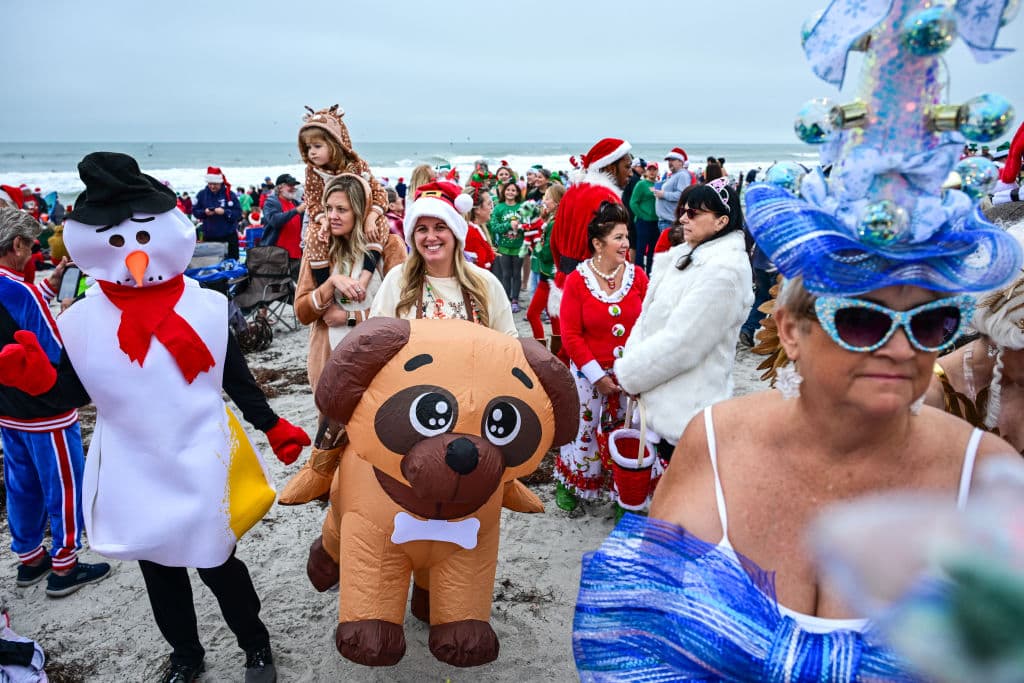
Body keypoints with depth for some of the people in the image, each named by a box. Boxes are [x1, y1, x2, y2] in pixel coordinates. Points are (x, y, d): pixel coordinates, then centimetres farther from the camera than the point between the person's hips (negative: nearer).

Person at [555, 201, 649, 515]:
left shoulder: (638, 275, -4)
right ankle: (568, 482, 38)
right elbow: (571, 335, -10)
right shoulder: (577, 280, -10)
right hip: (589, 373, -2)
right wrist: (597, 376, -12)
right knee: (583, 430, 11)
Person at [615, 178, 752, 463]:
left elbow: (680, 342, -21)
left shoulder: (724, 270, -19)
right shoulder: (689, 255, 9)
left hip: (688, 406, -8)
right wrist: (631, 362, -1)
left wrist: (629, 373, -11)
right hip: (665, 397, 8)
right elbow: (649, 313, 10)